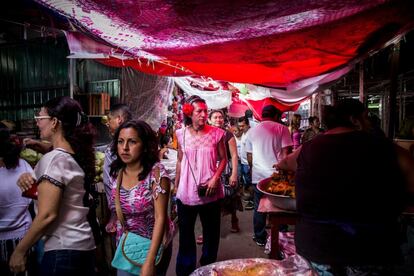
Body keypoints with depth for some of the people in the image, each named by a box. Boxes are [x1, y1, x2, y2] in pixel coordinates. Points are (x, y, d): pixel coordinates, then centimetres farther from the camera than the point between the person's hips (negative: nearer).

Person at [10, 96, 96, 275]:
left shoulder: (53, 159, -17)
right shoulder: (78, 156, 7)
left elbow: (47, 215, -18)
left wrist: (19, 250, -7)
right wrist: (30, 180, 1)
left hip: (62, 250, -8)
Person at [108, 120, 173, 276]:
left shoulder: (156, 172, -21)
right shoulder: (116, 173, -5)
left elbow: (160, 217, -22)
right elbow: (118, 211, 9)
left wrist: (149, 261, -24)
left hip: (151, 248, -5)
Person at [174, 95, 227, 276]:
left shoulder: (216, 133, -7)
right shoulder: (181, 134, -1)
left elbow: (223, 159, 0)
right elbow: (180, 161, 8)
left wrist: (215, 178, -15)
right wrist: (175, 185, 11)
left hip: (210, 192, -1)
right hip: (185, 193, 2)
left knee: (211, 233, 15)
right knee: (185, 233, 15)